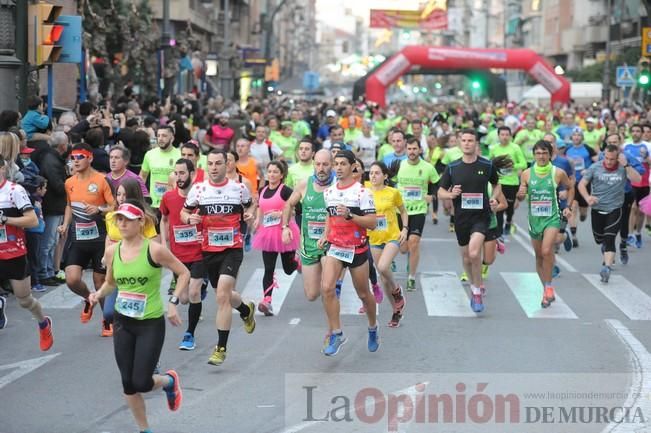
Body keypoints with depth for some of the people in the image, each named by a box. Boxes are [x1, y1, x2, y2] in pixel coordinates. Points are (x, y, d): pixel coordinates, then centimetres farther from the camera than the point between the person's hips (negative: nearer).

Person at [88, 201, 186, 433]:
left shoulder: (154, 250, -15)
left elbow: (184, 273, -6)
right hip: (123, 323, 5)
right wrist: (99, 294, -5)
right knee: (128, 384, 5)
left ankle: (169, 381, 28)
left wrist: (173, 304, -13)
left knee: (141, 382, -7)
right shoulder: (112, 251, -1)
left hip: (151, 324, -5)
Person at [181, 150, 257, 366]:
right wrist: (190, 218, -12)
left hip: (232, 249, -3)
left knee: (223, 296, -17)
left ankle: (221, 348, -9)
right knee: (224, 296, 17)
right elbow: (184, 212, 10)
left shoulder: (239, 188, -1)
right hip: (208, 250, 3)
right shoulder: (198, 189, 1)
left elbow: (251, 204, 18)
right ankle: (246, 309, 53)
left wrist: (250, 213, -4)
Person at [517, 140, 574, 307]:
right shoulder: (527, 174, -2)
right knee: (539, 256, 12)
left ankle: (548, 286, -7)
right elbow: (520, 198, 4)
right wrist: (520, 194, -19)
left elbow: (570, 188, 12)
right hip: (534, 218, 3)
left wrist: (568, 207, 6)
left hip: (552, 218, -3)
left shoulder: (558, 173, -6)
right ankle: (547, 291, 27)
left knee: (546, 251, -24)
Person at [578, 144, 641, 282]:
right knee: (599, 239, 16)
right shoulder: (595, 168, -3)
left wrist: (626, 165, -27)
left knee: (609, 239, -14)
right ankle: (606, 248, 50)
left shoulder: (622, 169, -6)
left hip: (614, 210, -2)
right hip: (597, 209, 3)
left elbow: (637, 179, -19)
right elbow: (582, 184, -2)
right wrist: (587, 197, -21)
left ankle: (607, 267, -20)